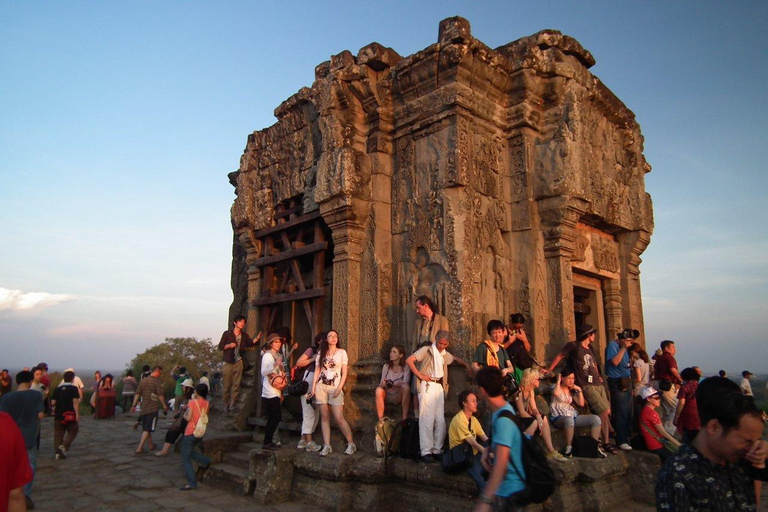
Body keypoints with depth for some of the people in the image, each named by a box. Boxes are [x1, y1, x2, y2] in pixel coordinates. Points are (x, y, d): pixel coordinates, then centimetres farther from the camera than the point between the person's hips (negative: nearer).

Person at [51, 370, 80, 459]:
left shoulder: (57, 389, 8)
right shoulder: (74, 389, -5)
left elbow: (53, 402, 7)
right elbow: (75, 402, -13)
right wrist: (77, 414, -14)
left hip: (58, 415, 4)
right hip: (70, 415, -4)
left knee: (58, 434, 9)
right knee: (72, 432, 10)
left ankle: (57, 452, 6)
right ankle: (63, 447, -8)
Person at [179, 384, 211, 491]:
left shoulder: (192, 402, -14)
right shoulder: (206, 403, 4)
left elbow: (188, 418, -19)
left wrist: (184, 414, 4)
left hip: (190, 433, -7)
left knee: (185, 459, 2)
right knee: (189, 451, 28)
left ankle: (192, 483, -4)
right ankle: (205, 461, 10)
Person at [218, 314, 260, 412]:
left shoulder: (244, 335, 8)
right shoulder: (227, 333, -2)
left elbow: (250, 343, 10)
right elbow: (220, 347, -1)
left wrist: (257, 339, -6)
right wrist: (229, 345, -18)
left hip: (238, 362, 3)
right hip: (228, 362, -3)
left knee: (236, 385, 1)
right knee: (227, 385, 1)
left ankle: (232, 405, 8)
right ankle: (225, 405, 13)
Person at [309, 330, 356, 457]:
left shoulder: (342, 352, 4)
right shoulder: (321, 353, 11)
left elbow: (344, 373, 1)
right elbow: (317, 371, 9)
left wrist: (339, 388, -10)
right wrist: (313, 388, 0)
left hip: (335, 388, -3)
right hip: (321, 387, 3)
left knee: (339, 418, -8)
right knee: (324, 417, 2)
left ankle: (351, 444, 5)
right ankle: (327, 446, 7)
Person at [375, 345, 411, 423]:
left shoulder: (405, 367, -7)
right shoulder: (386, 366, 1)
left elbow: (405, 382, -20)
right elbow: (381, 383, -1)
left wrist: (394, 384, -39)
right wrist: (383, 384, -26)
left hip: (399, 396, -2)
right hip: (387, 395, 2)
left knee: (406, 387, -32)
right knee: (378, 389, -29)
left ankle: (405, 417, -25)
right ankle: (380, 420, -26)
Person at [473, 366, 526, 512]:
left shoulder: (503, 419, -27)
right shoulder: (500, 411, 2)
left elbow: (501, 463, -30)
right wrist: (487, 452, -1)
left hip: (509, 490, -8)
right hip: (505, 486, 8)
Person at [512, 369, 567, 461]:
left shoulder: (531, 390, 6)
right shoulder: (519, 392, -23)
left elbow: (534, 408, 0)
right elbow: (522, 413, -23)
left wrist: (539, 417, -20)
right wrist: (538, 420, -20)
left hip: (525, 418, 9)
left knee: (544, 419, -5)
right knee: (534, 422, -27)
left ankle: (550, 450, -4)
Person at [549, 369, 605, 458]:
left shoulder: (572, 390, 17)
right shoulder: (556, 387, -2)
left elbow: (581, 404, 13)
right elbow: (556, 394, -29)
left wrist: (579, 390, 5)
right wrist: (558, 381, -13)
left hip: (573, 416, 7)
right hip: (558, 418, -7)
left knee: (596, 419, -9)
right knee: (569, 420, -44)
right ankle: (569, 448, -31)